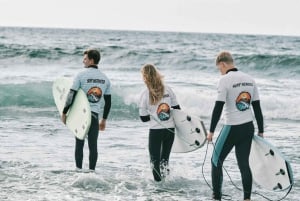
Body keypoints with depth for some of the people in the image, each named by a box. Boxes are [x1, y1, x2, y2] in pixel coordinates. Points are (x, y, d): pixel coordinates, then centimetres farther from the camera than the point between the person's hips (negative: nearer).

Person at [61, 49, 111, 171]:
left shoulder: (81, 75, -8)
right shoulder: (105, 78, 7)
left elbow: (71, 96, -10)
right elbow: (108, 102, 10)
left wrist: (64, 113, -1)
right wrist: (104, 120, 18)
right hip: (94, 115, 3)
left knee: (79, 143, 6)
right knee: (93, 145, 5)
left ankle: (78, 170, 5)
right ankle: (92, 171, 5)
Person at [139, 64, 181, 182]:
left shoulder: (145, 94, -9)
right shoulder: (168, 90, -1)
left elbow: (143, 118, -3)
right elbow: (177, 109, 4)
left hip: (155, 130, -3)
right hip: (170, 129, 3)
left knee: (155, 159, 7)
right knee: (165, 157, 16)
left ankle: (158, 181, 2)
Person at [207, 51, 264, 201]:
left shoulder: (225, 80, -12)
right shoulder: (249, 79, 8)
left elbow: (218, 107, -15)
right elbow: (257, 108, 10)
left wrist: (211, 131, -10)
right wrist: (261, 131, 16)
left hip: (232, 127, -6)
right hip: (249, 127, 6)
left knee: (216, 161, 7)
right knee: (244, 163, 10)